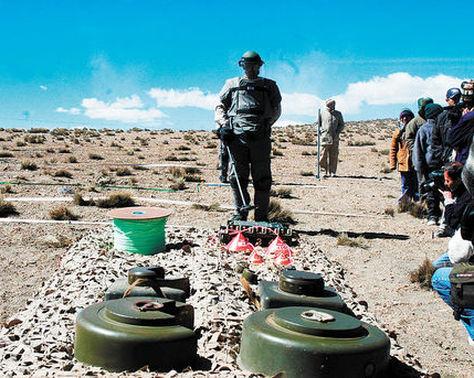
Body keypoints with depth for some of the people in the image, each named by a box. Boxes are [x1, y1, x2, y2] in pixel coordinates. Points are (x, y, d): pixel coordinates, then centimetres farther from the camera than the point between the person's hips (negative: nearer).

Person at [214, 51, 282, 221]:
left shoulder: (269, 86, 19)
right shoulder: (232, 84, 19)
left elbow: (276, 109, 19)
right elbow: (220, 106, 16)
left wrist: (267, 122, 4)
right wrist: (223, 124, 0)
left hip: (260, 137, 0)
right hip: (236, 136, 0)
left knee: (262, 178, -1)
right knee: (238, 176, 0)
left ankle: (261, 215, 5)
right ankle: (240, 212, 8)